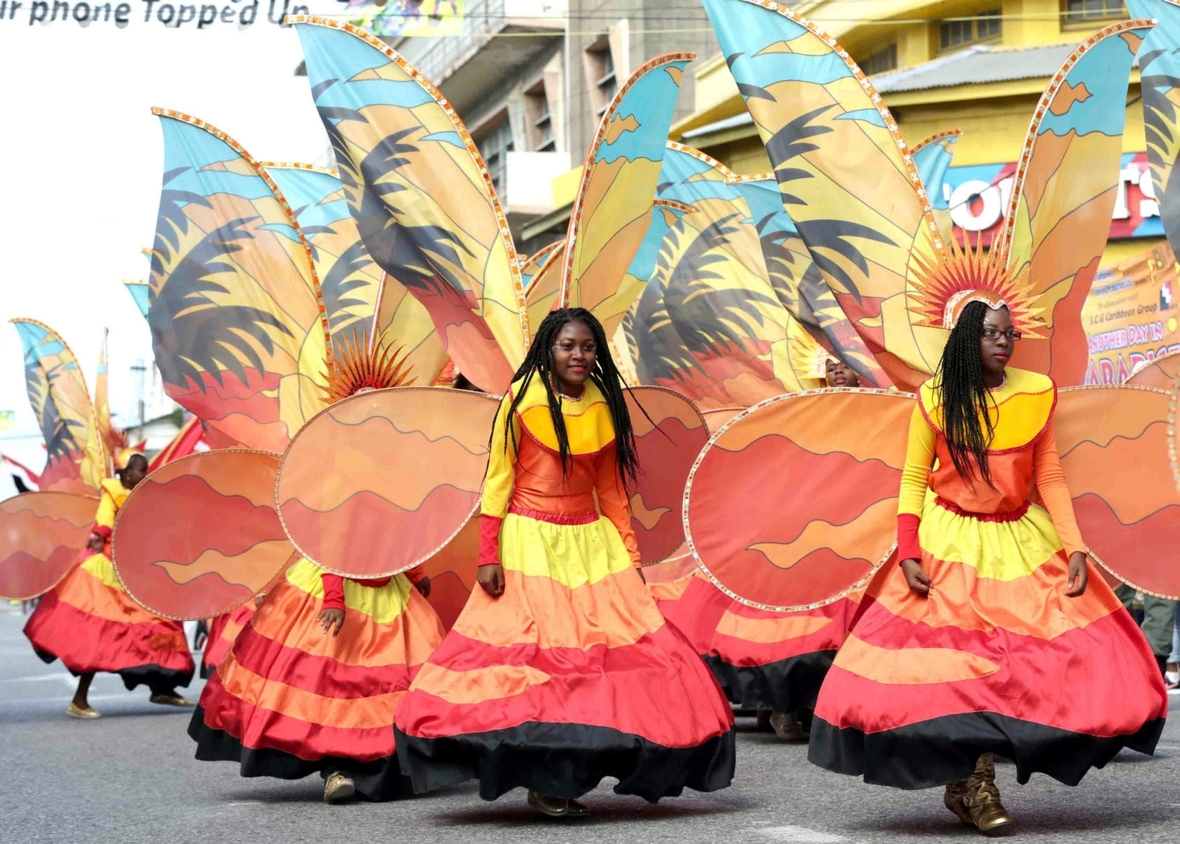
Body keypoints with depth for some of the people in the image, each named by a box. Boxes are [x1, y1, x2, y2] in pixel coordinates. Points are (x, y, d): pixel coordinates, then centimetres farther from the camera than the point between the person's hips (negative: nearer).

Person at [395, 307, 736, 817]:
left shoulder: (605, 404, 7)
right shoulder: (523, 399, -6)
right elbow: (498, 479, -5)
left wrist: (629, 555, 11)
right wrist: (489, 556, -10)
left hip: (591, 543, 5)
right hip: (530, 544, -5)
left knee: (602, 653, -2)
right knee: (533, 655, -6)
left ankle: (565, 778, 6)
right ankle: (540, 783, 3)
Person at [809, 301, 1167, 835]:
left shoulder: (1036, 393, 1)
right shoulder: (935, 399, -4)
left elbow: (1050, 477, 4)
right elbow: (913, 480, -1)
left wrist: (1074, 547, -5)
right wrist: (908, 554, -11)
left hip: (1021, 544, 2)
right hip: (950, 546, -2)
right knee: (957, 665, -6)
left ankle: (973, 780, 10)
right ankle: (972, 783, 11)